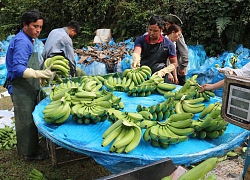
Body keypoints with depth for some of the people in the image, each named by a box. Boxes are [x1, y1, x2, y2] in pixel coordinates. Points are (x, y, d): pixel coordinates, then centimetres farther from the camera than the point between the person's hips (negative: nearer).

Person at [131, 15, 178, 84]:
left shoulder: (168, 44, -1)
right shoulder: (140, 39, 3)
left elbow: (174, 64, 4)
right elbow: (137, 51, -17)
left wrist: (162, 72, -13)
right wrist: (136, 60, -41)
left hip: (161, 78, -1)